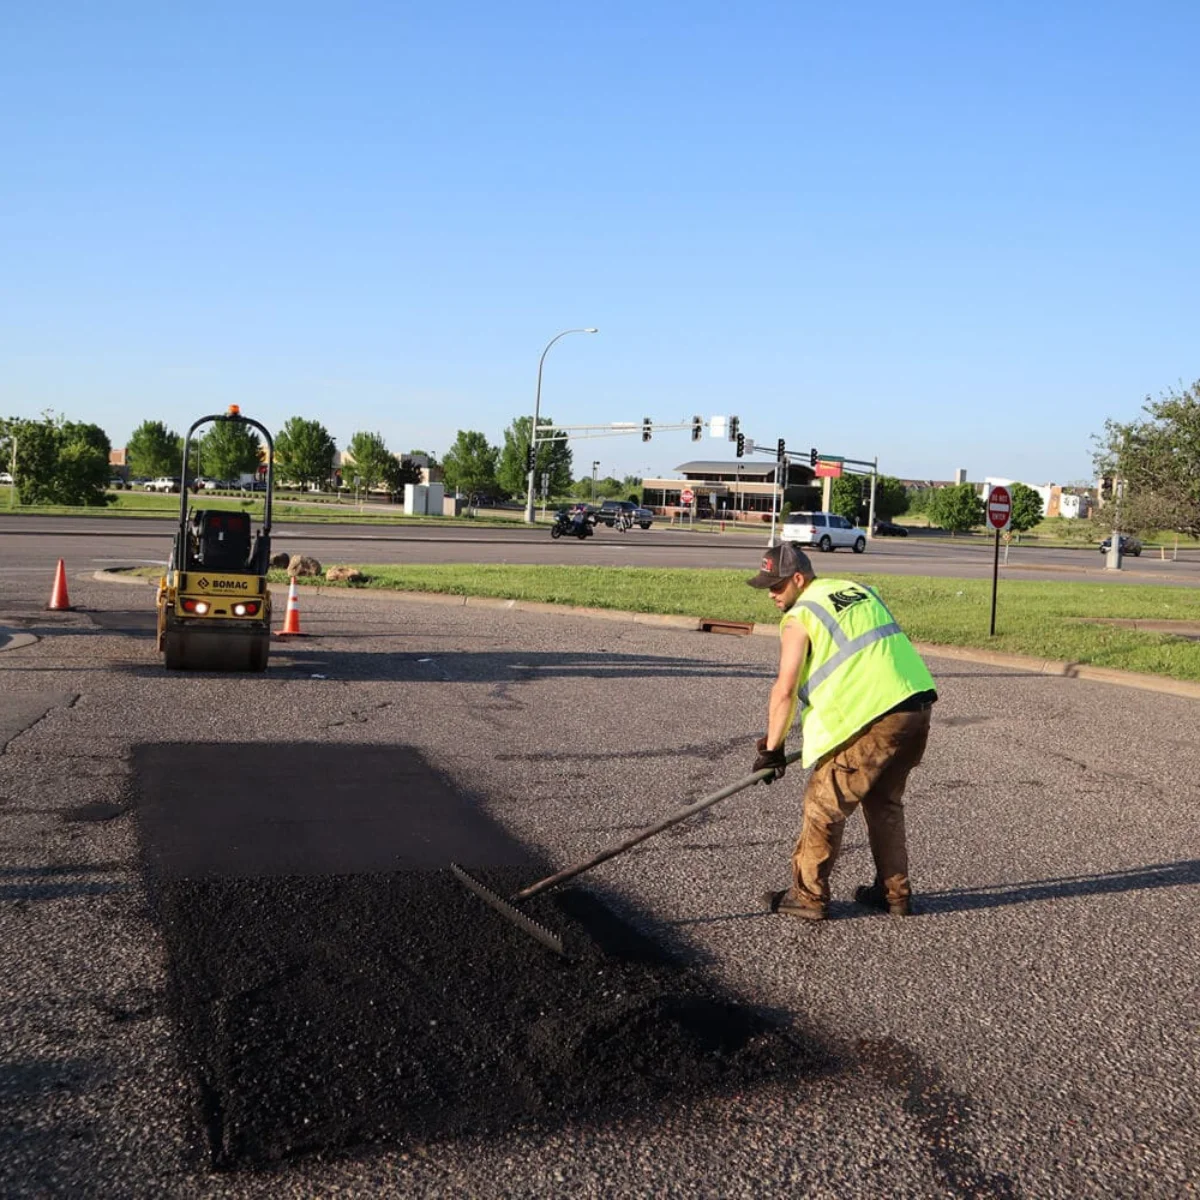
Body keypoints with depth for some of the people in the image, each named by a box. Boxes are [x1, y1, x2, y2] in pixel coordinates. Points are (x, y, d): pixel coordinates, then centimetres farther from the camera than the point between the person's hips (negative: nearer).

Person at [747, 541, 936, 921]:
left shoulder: (800, 617, -3)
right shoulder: (860, 590, 20)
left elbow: (785, 691, -7)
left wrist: (771, 748, 3)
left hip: (873, 720, -8)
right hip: (917, 705, 8)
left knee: (825, 805, 6)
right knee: (885, 803, 23)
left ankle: (808, 897, 13)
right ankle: (895, 893, 29)